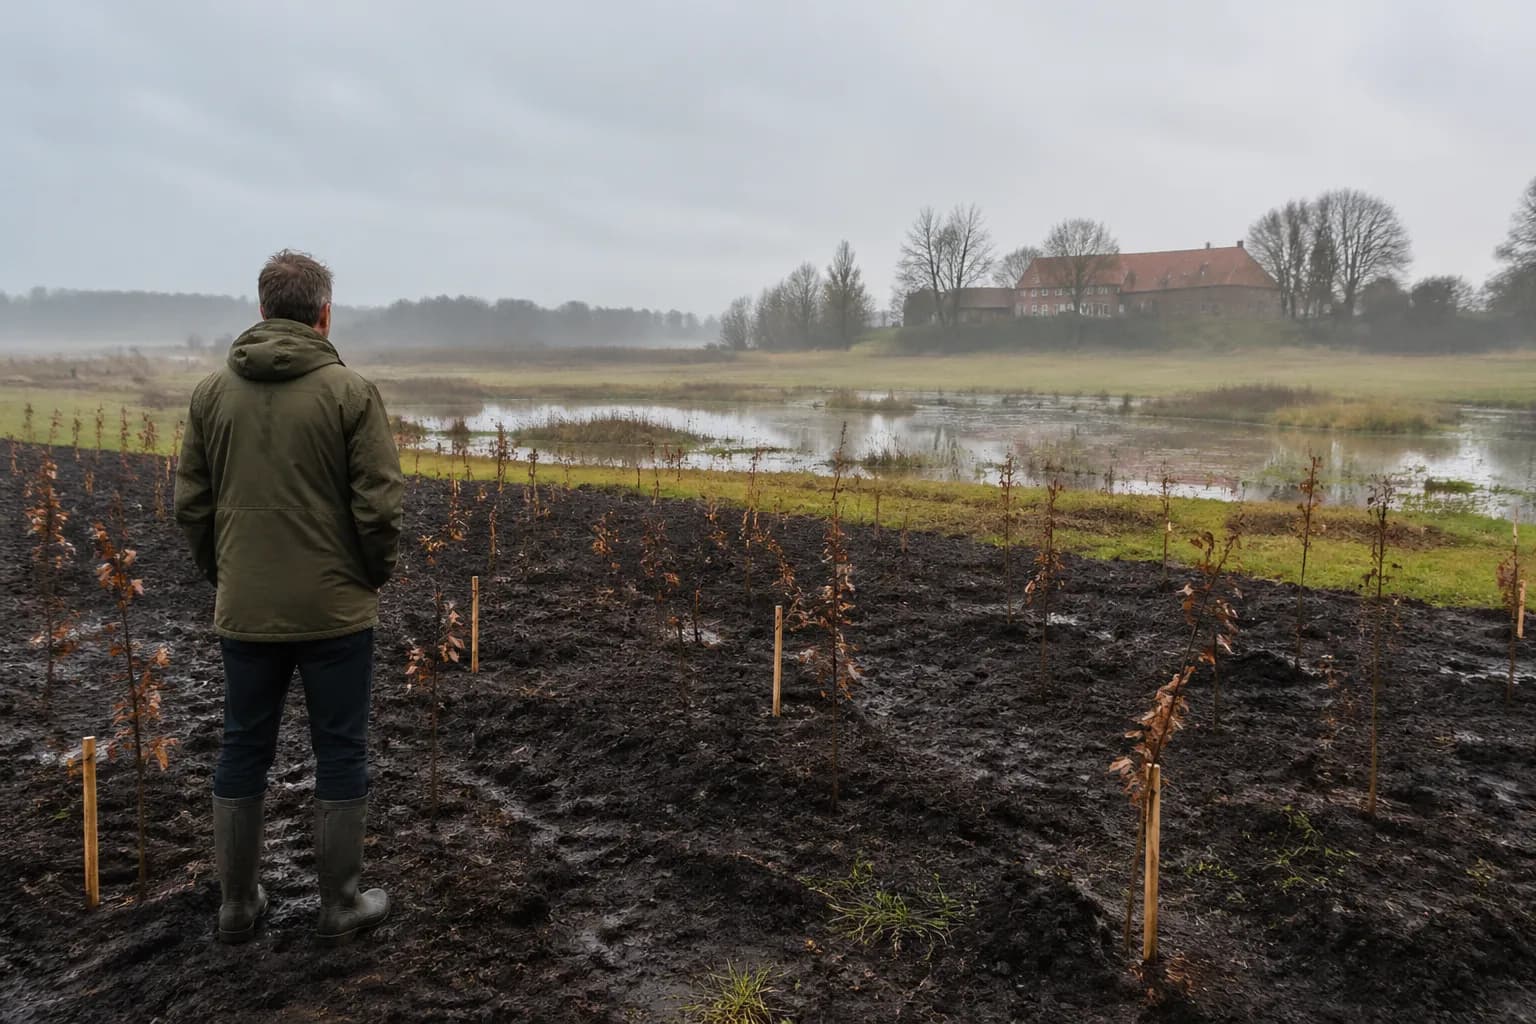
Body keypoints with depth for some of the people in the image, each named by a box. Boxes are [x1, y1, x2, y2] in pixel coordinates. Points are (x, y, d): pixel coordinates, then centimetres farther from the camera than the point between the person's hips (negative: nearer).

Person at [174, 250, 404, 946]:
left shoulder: (213, 391, 3)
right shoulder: (349, 391, -11)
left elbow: (190, 502, 5)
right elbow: (379, 503, -13)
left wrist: (220, 574, 17)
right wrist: (375, 574, 3)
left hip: (244, 609, 4)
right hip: (335, 608, -4)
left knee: (243, 751, 16)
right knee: (340, 754, 8)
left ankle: (238, 902, 28)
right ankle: (339, 905, 19)